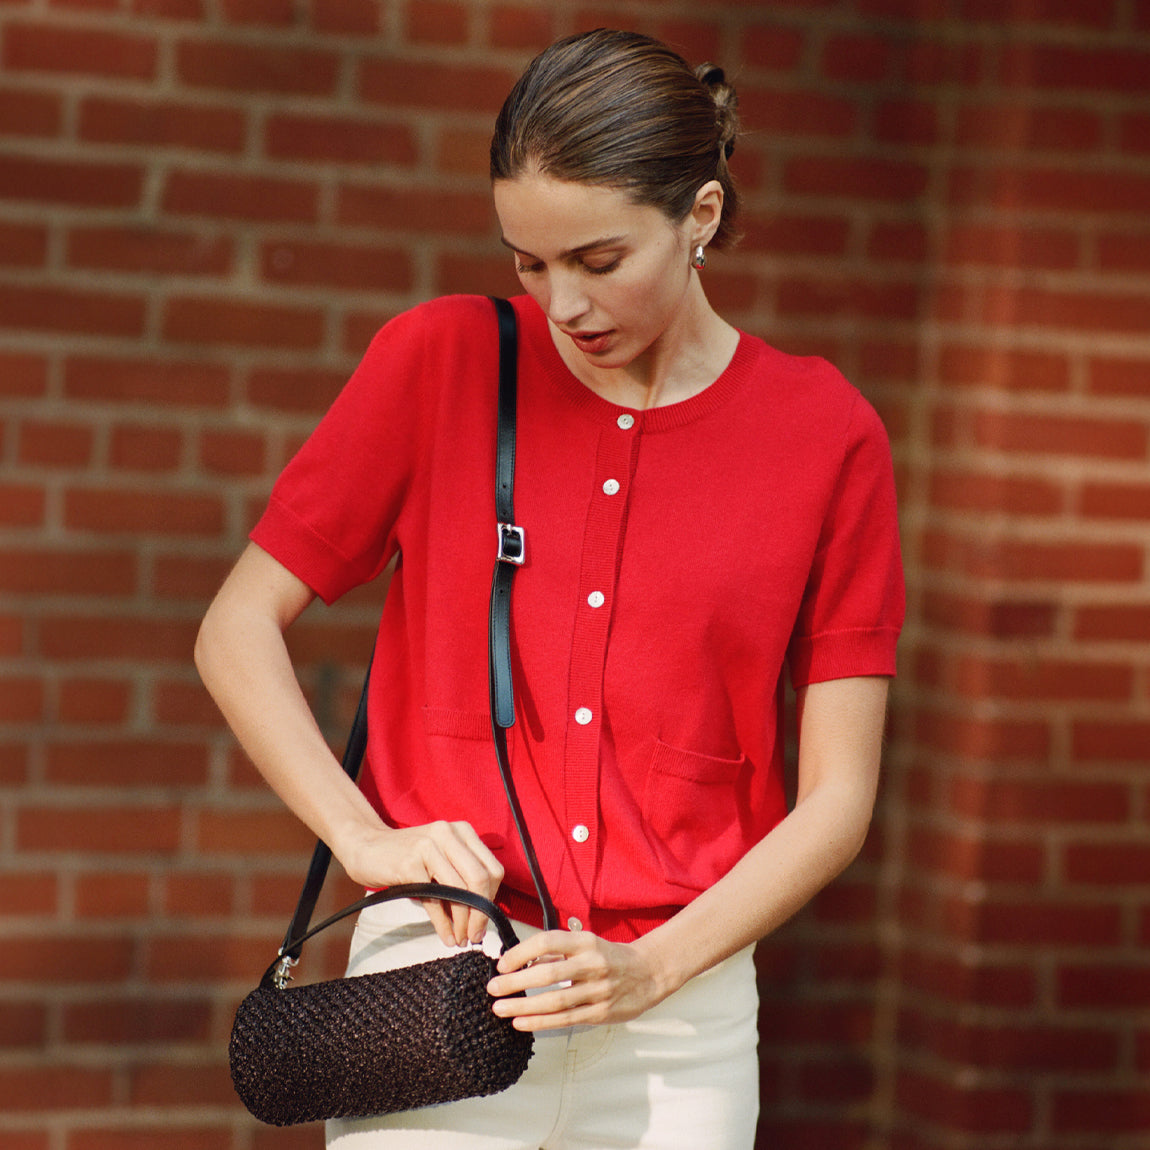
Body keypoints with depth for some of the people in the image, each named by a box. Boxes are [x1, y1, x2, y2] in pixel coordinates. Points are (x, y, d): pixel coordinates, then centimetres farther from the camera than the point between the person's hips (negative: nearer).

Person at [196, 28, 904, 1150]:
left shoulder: (827, 434, 0)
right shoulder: (438, 362, 1)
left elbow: (837, 796, 1)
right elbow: (238, 626, 5)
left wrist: (649, 968, -10)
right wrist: (363, 835, -8)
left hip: (685, 1024, 0)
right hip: (435, 969, 0)